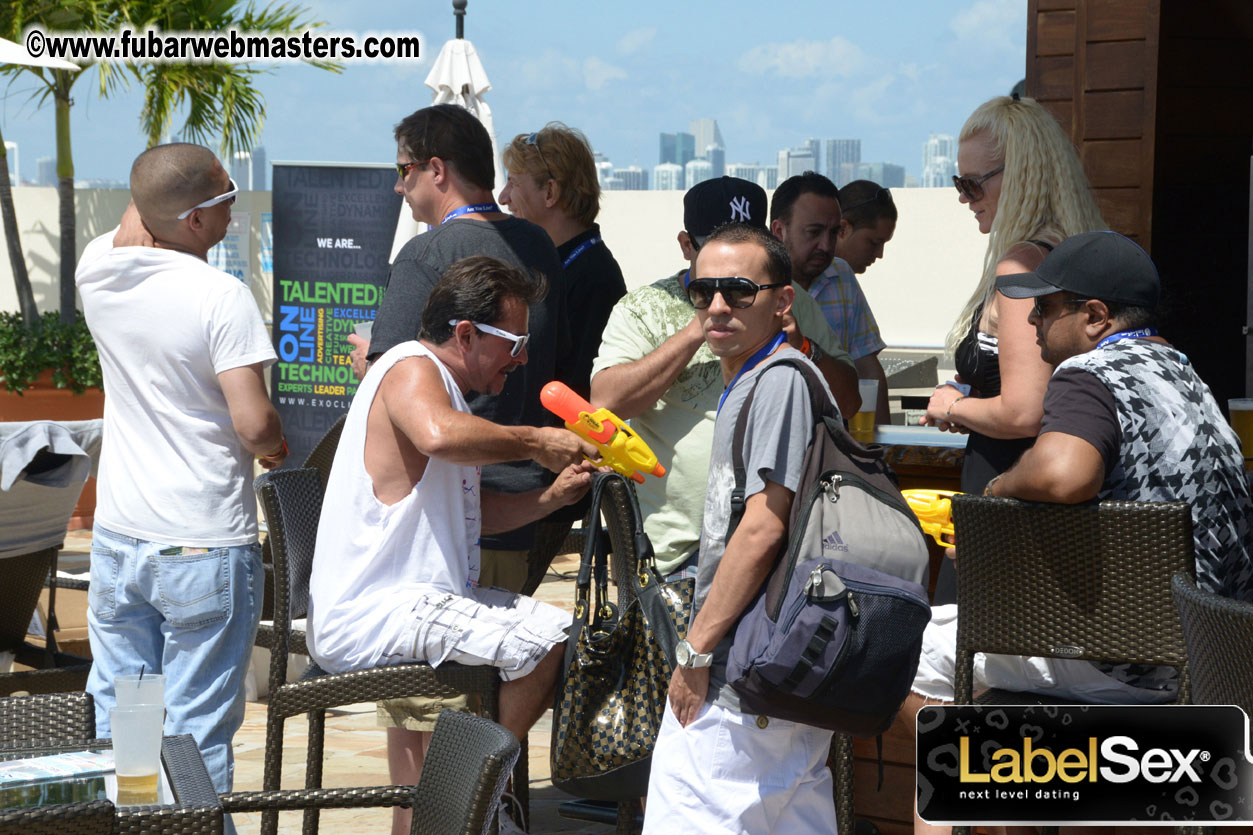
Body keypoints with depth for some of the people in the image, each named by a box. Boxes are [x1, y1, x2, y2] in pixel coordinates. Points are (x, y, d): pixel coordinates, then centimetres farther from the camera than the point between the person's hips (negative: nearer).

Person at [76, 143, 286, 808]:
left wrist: (157, 183, 12)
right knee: (196, 733, 2)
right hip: (204, 547, -6)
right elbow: (254, 424, -20)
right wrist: (277, 446, 0)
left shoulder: (97, 272, 1)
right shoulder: (222, 297, -17)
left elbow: (130, 229, 25)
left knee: (114, 721, 15)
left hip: (118, 537, 6)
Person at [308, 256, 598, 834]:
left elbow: (464, 512, 24)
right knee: (546, 637, -23)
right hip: (367, 616, -11)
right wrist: (534, 442, -20)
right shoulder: (412, 369, -10)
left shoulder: (439, 384, 23)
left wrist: (549, 497, 10)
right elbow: (439, 434, -35)